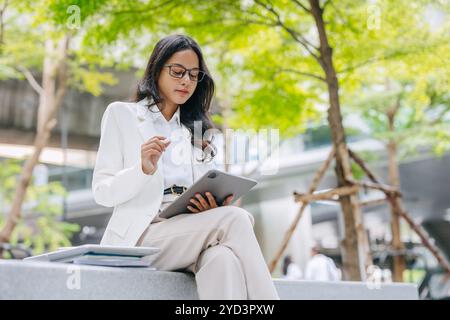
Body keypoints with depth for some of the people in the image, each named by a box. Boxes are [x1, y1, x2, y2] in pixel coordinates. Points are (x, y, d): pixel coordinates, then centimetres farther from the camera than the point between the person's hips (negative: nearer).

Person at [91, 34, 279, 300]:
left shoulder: (198, 128, 24)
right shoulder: (121, 114, 12)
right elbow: (102, 193, 4)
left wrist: (217, 204, -7)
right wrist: (144, 169, -16)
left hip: (194, 233, 3)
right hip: (142, 235, -3)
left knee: (224, 259, -35)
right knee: (236, 219, -30)